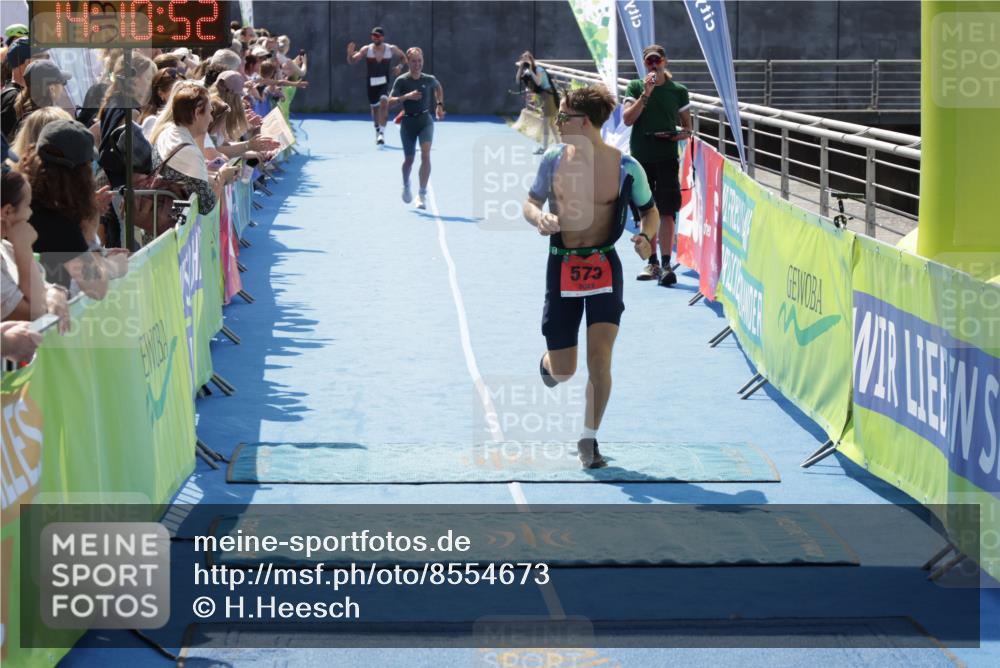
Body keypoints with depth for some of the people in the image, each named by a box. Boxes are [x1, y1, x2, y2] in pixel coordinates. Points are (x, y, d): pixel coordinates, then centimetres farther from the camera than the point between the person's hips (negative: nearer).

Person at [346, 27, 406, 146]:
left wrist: (400, 66, -7)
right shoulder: (366, 49, -4)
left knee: (384, 102, -25)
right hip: (371, 83, 2)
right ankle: (377, 131, 39)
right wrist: (350, 54, -25)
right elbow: (351, 62, -3)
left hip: (384, 82, -2)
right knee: (374, 107, 15)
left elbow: (404, 57, 12)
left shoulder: (391, 49, -5)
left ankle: (382, 132, -23)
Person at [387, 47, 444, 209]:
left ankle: (422, 194, -16)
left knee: (425, 155, -19)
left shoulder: (429, 80, 1)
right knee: (409, 159, 9)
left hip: (425, 120, 1)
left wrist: (439, 105, 18)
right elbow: (390, 101, -14)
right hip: (408, 122, -1)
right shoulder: (401, 81, -7)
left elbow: (439, 88, 25)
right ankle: (406, 185, 42)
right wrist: (406, 96, -28)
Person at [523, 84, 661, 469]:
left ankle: (588, 440, 2)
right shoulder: (554, 160, -3)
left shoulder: (626, 167, -8)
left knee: (599, 359, -13)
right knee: (563, 371, 5)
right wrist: (539, 218, -16)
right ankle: (549, 362, 45)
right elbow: (530, 204, 8)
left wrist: (646, 238, -14)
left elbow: (650, 209, 7)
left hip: (604, 268, -1)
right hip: (562, 267, 2)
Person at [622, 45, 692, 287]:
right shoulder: (635, 87, 6)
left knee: (666, 211, -9)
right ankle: (652, 263, 16)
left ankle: (666, 264, -11)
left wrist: (683, 134, -10)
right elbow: (627, 119, -7)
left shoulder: (678, 91, 6)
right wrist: (646, 94, -13)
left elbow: (687, 126, 13)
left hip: (667, 156, -2)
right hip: (640, 156, 2)